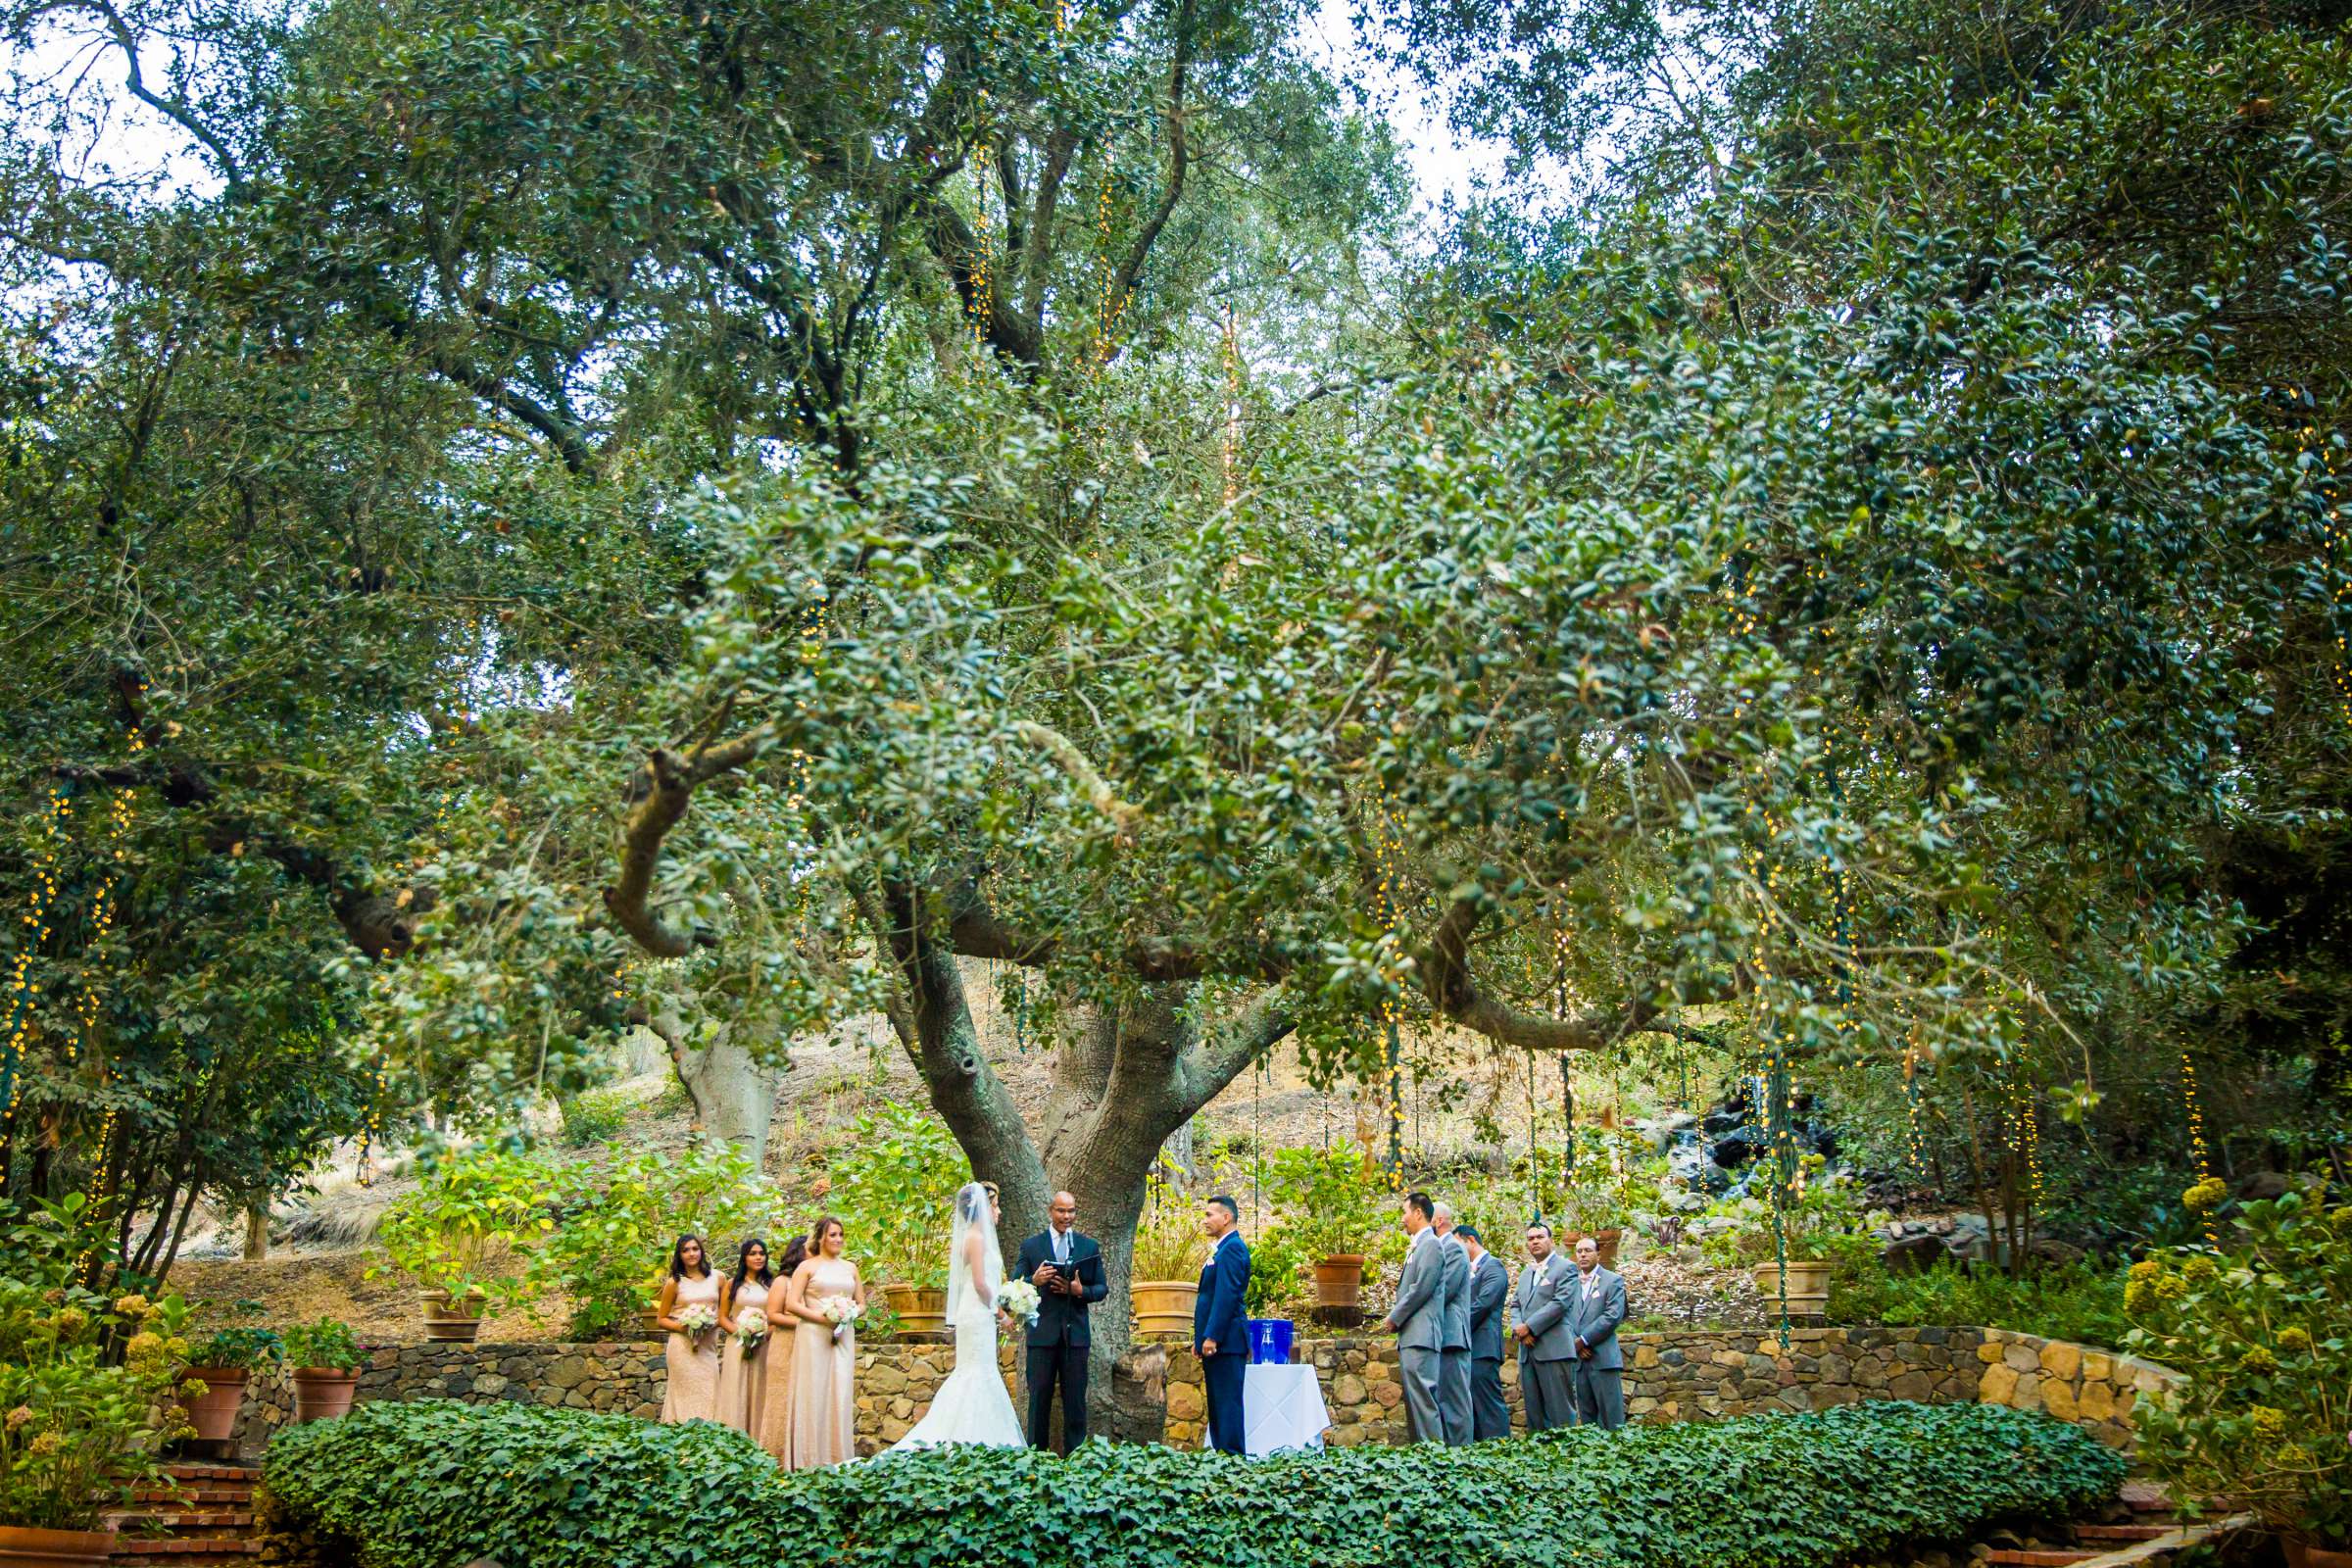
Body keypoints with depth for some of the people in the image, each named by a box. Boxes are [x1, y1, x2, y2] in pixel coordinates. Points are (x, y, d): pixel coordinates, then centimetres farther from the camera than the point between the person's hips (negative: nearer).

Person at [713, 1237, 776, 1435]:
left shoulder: (772, 1284, 9)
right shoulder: (732, 1285, 8)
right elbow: (722, 1317, 6)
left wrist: (766, 1334, -11)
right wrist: (740, 1332, -11)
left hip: (765, 1346, 1)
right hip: (738, 1345, -1)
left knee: (760, 1395, 0)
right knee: (736, 1395, -4)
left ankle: (759, 1444, 3)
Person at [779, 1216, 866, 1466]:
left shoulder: (850, 1268, 15)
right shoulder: (807, 1266, 3)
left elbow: (861, 1303, 19)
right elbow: (791, 1304, -5)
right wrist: (821, 1317, -14)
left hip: (843, 1335, 4)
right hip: (813, 1335, -4)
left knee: (841, 1394, 1)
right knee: (812, 1394, -4)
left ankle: (838, 1460, 5)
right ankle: (809, 1461, -2)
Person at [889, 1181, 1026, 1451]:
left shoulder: (970, 1237, 16)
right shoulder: (977, 1237, -13)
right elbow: (980, 1283, -19)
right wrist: (999, 1313, -9)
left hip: (973, 1315, 10)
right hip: (979, 1315, -10)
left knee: (968, 1376, 11)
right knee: (979, 1376, -8)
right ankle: (974, 1441, -7)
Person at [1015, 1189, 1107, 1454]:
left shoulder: (1089, 1247, 8)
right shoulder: (1031, 1246, 5)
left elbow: (1102, 1288, 8)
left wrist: (1080, 1290, -12)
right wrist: (1034, 1281, -17)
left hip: (1075, 1333, 1)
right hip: (1043, 1332, -1)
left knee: (1075, 1400, 4)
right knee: (1039, 1398, 4)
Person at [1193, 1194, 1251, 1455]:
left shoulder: (1232, 1248, -13)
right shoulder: (1222, 1249, 20)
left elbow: (1227, 1296, -20)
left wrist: (1211, 1336, -22)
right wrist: (1201, 1338, 20)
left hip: (1226, 1341, -10)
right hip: (1216, 1342, 10)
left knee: (1227, 1403, -9)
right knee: (1217, 1404, 11)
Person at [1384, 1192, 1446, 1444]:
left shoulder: (1431, 1244, -8)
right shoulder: (1416, 1247, 21)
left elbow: (1421, 1288, -15)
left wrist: (1395, 1317, -8)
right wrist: (1397, 1317, 11)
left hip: (1421, 1335, -10)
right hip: (1409, 1336, 10)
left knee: (1422, 1394, -14)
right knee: (1413, 1396, 10)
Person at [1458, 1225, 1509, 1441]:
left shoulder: (1493, 1266, -4)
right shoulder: (1470, 1271, 23)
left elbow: (1483, 1303, -15)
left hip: (1482, 1348, -9)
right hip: (1467, 1349, 9)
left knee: (1489, 1405, -11)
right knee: (1473, 1406, 7)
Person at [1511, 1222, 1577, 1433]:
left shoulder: (1564, 1268, -1)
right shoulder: (1525, 1273, 22)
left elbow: (1559, 1303, -11)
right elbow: (1516, 1306, 20)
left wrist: (1529, 1327, -13)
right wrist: (1518, 1329, -2)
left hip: (1553, 1349, -7)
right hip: (1527, 1350, 7)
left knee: (1559, 1410, -8)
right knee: (1533, 1410, 7)